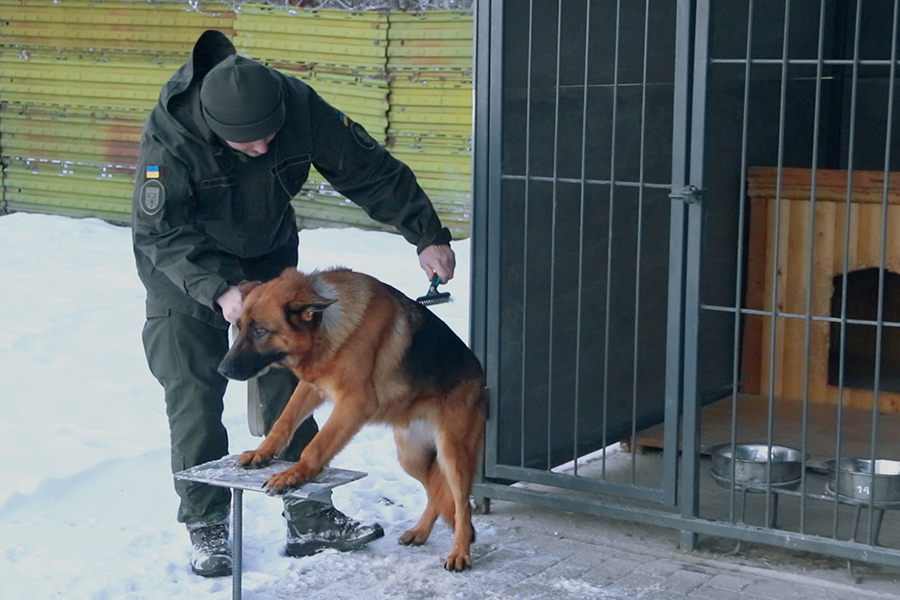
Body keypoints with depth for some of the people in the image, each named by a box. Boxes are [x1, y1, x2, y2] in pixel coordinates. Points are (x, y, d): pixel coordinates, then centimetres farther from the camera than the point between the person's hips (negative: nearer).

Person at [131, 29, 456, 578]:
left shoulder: (300, 106, -24)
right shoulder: (169, 136, -32)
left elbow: (370, 170, -13)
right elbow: (160, 234, -29)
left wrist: (427, 234, -12)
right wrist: (218, 289, -42)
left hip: (270, 262, 3)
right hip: (184, 272, -3)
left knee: (287, 387, 4)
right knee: (195, 398, -6)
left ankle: (310, 517, 12)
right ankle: (207, 527, 6)